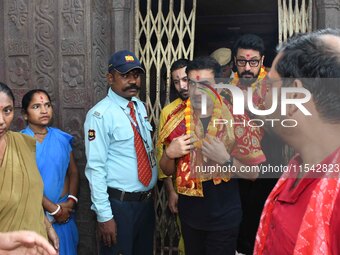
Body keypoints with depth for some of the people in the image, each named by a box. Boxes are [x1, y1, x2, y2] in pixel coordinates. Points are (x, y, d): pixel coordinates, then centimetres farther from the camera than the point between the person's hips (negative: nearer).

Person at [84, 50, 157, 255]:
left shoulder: (140, 107, 7)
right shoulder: (100, 115, -17)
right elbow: (96, 168, -18)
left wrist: (150, 194, 13)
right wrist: (104, 215, -18)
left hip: (147, 201, 7)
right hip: (119, 204, -7)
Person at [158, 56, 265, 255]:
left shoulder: (235, 119, -12)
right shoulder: (178, 120, -3)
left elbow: (253, 173, -10)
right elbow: (168, 170, 5)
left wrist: (226, 160, -26)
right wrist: (170, 153, -15)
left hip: (224, 218, -3)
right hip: (189, 214, 3)